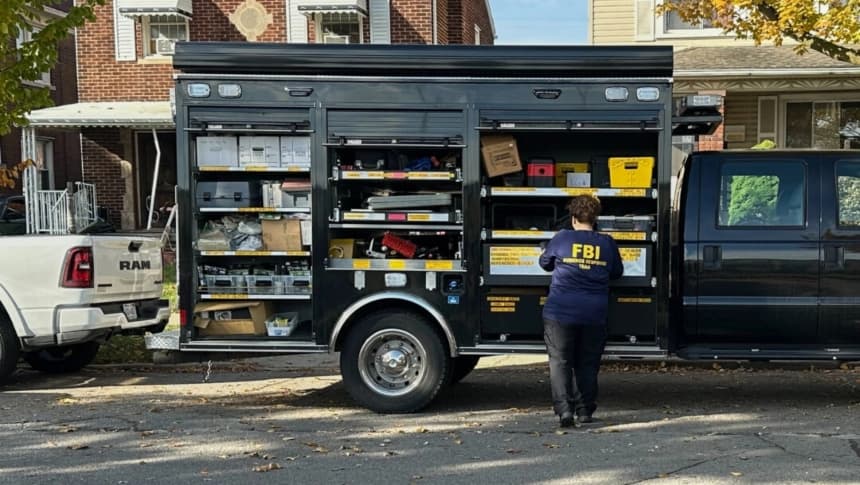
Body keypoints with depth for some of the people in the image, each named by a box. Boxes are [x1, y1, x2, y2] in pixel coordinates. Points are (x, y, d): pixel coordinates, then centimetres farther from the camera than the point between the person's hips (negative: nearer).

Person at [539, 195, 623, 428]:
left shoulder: (562, 238, -4)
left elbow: (544, 262, 12)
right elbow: (617, 272, 16)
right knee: (587, 364, 13)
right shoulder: (607, 243, 3)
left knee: (560, 361, 2)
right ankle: (585, 411, 14)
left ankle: (564, 408, -9)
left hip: (561, 314, -2)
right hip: (594, 315, 2)